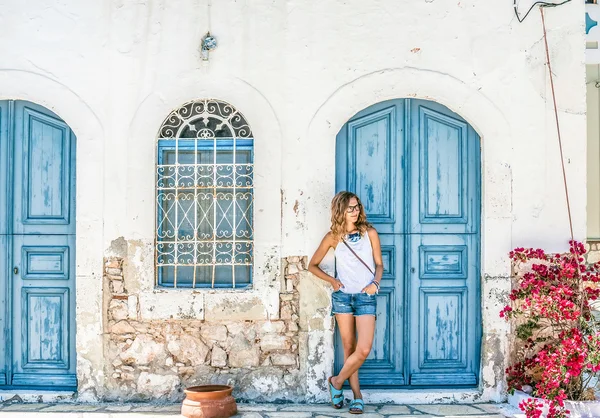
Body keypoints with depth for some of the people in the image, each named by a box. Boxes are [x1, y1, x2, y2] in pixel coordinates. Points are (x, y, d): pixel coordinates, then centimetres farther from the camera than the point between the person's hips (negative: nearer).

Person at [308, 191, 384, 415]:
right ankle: (357, 396, 18)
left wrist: (375, 282, -9)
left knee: (363, 350, -11)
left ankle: (337, 381, 12)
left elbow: (379, 264, 9)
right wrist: (332, 280, -5)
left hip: (366, 297, 0)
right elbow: (313, 265, 9)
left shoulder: (370, 233, 1)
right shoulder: (333, 237, 0)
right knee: (349, 348, 7)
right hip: (342, 296, 0)